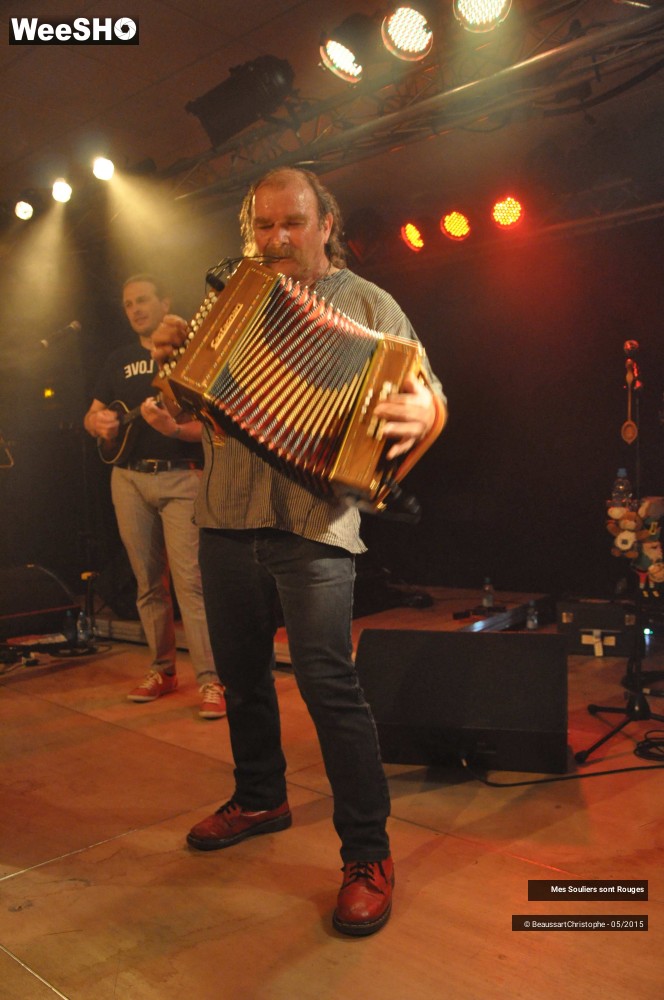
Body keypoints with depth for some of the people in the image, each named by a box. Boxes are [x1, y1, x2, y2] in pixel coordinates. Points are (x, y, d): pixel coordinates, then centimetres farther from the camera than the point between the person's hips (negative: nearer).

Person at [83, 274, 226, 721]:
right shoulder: (120, 361, 16)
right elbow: (92, 416, 19)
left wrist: (175, 429, -26)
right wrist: (100, 423, -5)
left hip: (181, 476, -5)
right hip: (129, 479, 5)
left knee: (190, 580, -12)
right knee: (148, 581, 10)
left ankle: (211, 680, -7)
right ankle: (163, 670, 22)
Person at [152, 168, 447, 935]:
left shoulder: (366, 304, 3)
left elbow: (431, 394, -3)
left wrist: (419, 413, -27)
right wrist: (170, 356, 2)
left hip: (314, 520, -5)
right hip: (226, 515, 6)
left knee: (327, 683, -8)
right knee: (240, 670, 15)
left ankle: (368, 856, 9)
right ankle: (260, 799, 38)